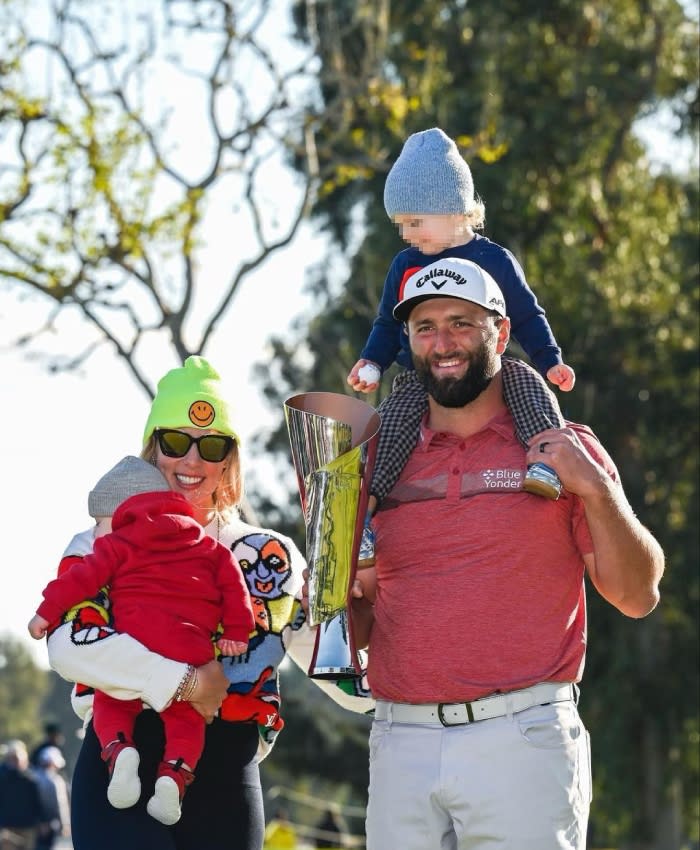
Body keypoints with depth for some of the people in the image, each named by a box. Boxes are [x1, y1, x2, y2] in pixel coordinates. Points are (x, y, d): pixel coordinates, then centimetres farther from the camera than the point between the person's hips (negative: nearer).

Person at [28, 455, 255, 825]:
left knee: (110, 703, 14)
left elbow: (87, 576, 1)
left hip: (133, 641, -2)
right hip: (189, 651, 3)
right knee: (185, 717, 12)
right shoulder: (207, 545, 24)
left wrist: (47, 610, 5)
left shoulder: (120, 544, 11)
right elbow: (232, 583, 15)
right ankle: (175, 772, -15)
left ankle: (118, 750, -15)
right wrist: (236, 632, 14)